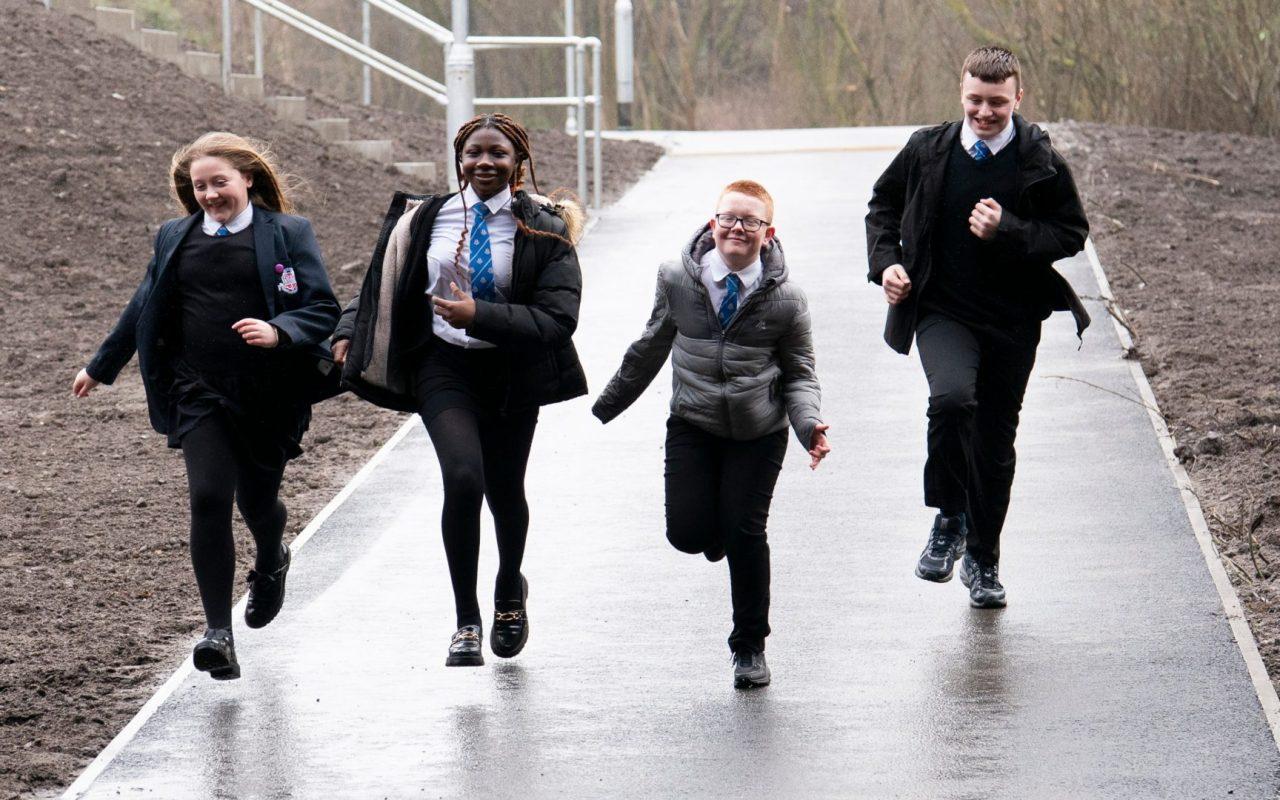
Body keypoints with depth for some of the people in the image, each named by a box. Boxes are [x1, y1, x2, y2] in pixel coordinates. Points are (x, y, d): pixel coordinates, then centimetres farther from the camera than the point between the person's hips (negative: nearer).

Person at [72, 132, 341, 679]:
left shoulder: (289, 234, 0)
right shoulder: (175, 239, 10)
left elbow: (323, 308, -4)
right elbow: (144, 308, 22)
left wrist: (278, 331, -23)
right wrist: (101, 368, 28)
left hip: (269, 396, -1)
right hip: (199, 394, 1)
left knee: (257, 500, 12)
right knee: (208, 500, -14)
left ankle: (271, 562, 50)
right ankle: (218, 631, -13)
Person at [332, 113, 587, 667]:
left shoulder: (543, 231, -5)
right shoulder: (426, 220, 3)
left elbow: (558, 318, -14)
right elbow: (383, 286, 18)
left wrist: (480, 317, -23)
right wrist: (349, 331, 4)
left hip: (511, 373, 0)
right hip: (444, 367, 0)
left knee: (504, 491, 13)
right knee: (463, 479, -22)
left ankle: (510, 593, 47)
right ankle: (466, 623, -13)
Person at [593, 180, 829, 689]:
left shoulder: (785, 300, -10)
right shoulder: (677, 281, -6)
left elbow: (799, 374, 0)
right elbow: (651, 348, 10)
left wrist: (808, 425, -19)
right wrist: (609, 404, 19)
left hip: (758, 432, -1)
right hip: (693, 424, 1)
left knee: (745, 532, -2)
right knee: (687, 532, -9)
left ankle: (750, 646, 17)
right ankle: (718, 529, 32)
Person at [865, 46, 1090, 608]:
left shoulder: (1041, 162, -6)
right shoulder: (927, 151, -1)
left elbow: (1071, 234, -4)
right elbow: (884, 203, 16)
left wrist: (1006, 231, -19)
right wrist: (885, 261, 0)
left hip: (1013, 319, 1)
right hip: (942, 309, -1)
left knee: (996, 439, 11)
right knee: (952, 397, -29)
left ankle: (983, 560, 30)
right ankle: (950, 518, -7)